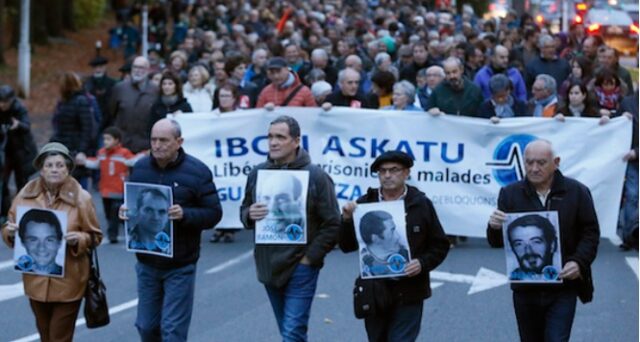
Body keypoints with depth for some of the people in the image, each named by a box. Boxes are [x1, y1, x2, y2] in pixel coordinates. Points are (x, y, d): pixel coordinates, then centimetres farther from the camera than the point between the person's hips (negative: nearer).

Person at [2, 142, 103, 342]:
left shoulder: (81, 198, -6)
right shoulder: (26, 195, 1)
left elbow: (95, 237, 0)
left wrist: (79, 239, -20)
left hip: (68, 282, -3)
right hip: (36, 280, 3)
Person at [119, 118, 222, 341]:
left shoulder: (197, 171, -9)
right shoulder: (140, 168, 3)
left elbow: (213, 213, -9)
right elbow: (129, 203, 15)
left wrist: (184, 214, -26)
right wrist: (124, 211, -8)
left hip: (180, 267, -4)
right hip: (146, 263, 4)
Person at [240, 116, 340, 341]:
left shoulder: (315, 177, -9)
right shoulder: (257, 174, 4)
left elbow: (332, 224, -8)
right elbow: (244, 212, 15)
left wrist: (310, 258, -11)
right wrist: (250, 215, -9)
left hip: (300, 269, -5)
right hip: (268, 267, 5)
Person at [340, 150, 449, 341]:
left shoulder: (421, 204, 1)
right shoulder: (365, 204, 4)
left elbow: (440, 245, 4)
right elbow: (347, 246, 4)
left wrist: (422, 263, -14)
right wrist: (347, 220, -13)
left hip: (408, 293, -3)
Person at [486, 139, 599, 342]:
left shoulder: (577, 192, -1)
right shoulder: (510, 194, 3)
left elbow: (591, 233, 2)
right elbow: (497, 242, 3)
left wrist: (579, 262, -16)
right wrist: (495, 227, -21)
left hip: (563, 289, -2)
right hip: (525, 289, 3)